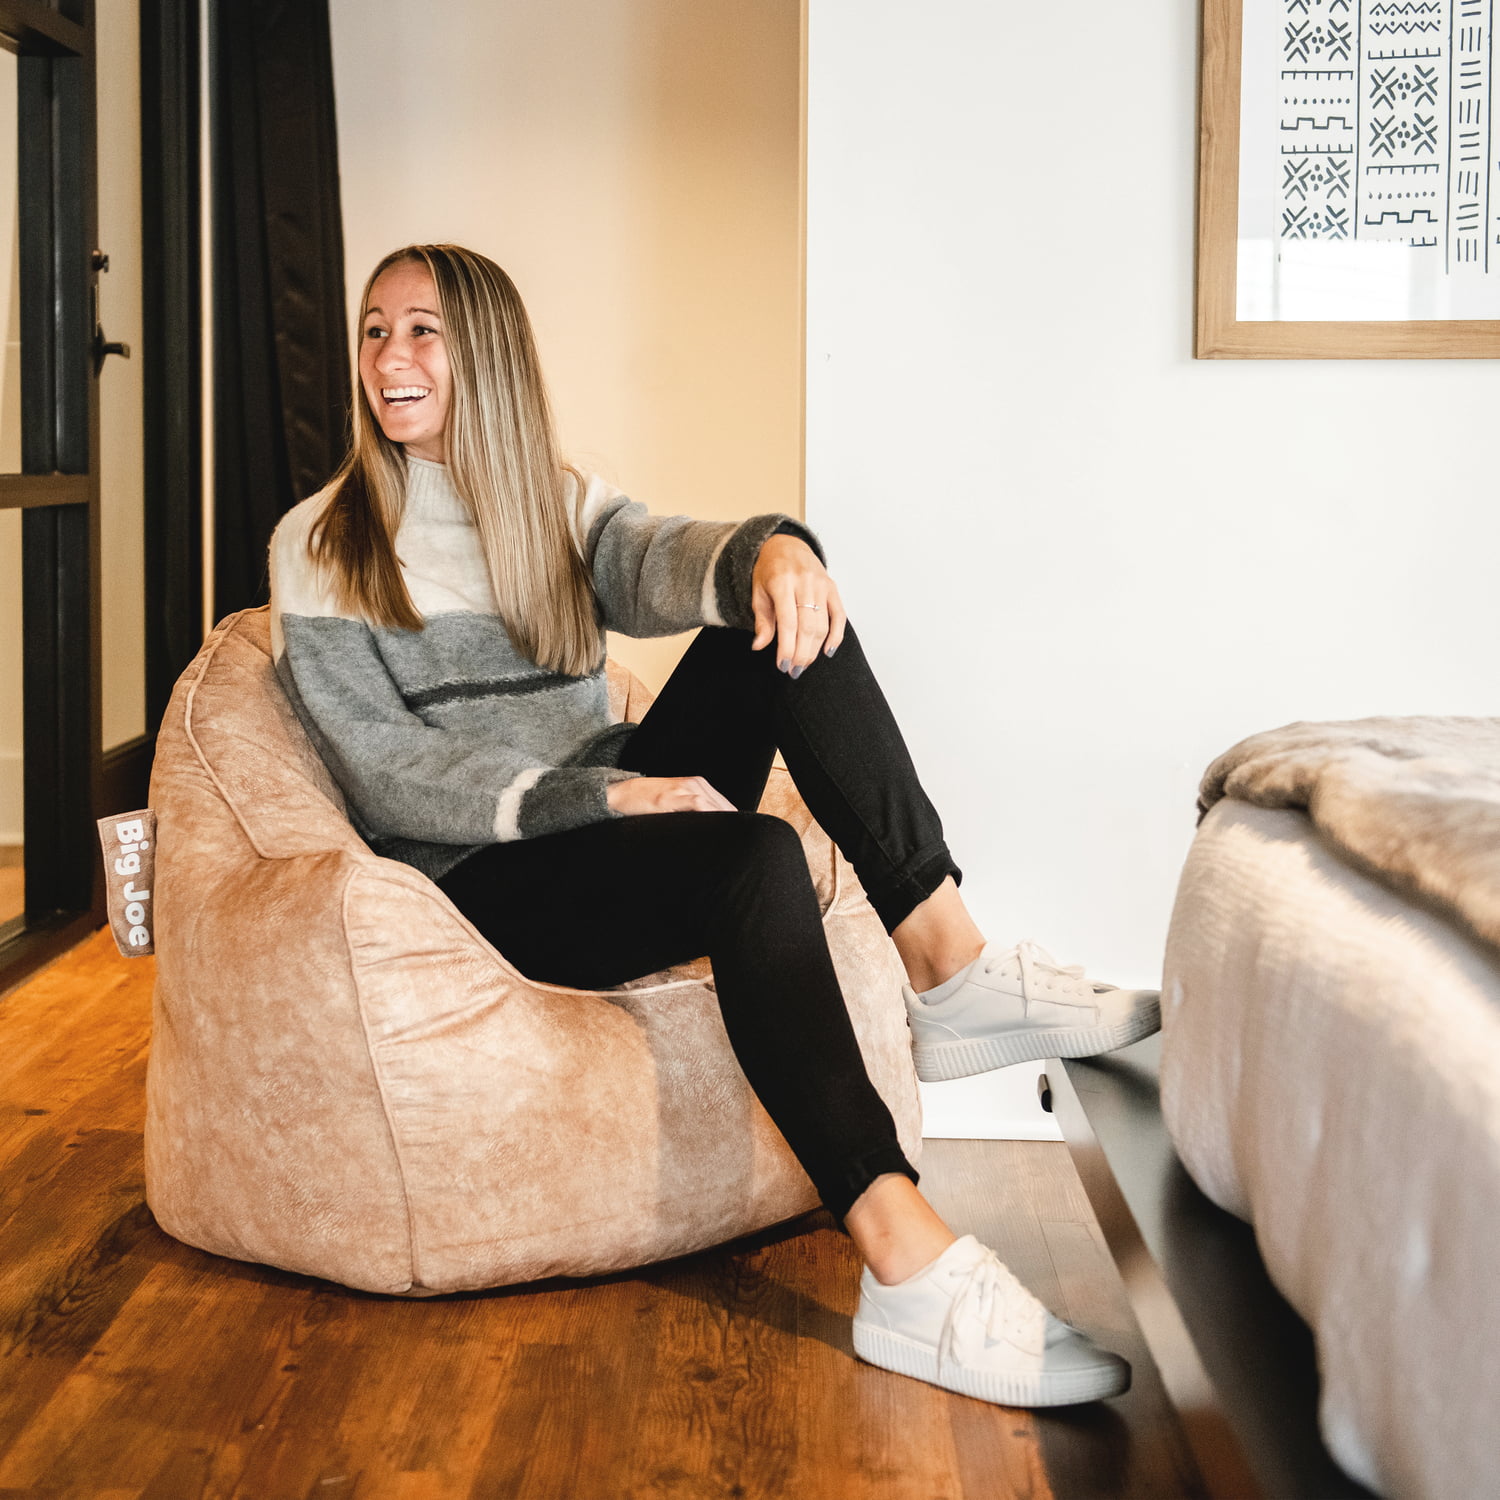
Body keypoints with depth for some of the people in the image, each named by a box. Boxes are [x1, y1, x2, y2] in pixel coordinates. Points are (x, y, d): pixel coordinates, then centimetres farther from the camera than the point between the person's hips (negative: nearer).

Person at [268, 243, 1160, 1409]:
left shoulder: (558, 505, 14)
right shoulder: (321, 549, 1)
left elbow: (659, 563, -9)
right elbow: (388, 773, -9)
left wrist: (770, 549, -34)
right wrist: (602, 798, -22)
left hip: (613, 818, 5)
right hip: (480, 882, -5)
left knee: (781, 620, -17)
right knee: (754, 860, -34)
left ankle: (950, 965, -25)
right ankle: (909, 1269, -44)